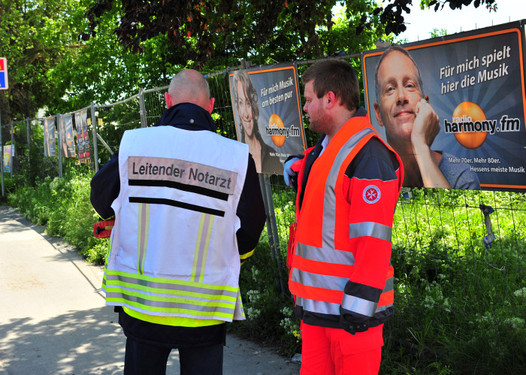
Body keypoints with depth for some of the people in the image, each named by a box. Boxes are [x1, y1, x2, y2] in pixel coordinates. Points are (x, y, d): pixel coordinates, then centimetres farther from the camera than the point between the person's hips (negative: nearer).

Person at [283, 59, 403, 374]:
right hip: (315, 303, 9)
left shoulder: (367, 154, -16)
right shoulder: (324, 149, 15)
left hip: (349, 307, -9)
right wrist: (298, 168, 15)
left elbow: (373, 237, -22)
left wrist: (358, 307, -23)